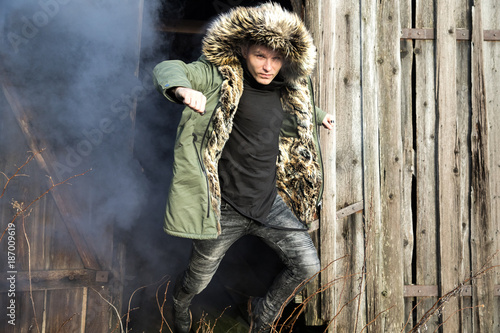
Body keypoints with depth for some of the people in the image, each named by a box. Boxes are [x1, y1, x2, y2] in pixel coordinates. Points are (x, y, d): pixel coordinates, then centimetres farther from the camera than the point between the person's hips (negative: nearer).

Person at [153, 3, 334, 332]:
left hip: (269, 203, 5)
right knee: (198, 280, 13)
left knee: (308, 265, 4)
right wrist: (183, 88, -49)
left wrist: (319, 116, 44)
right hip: (226, 207, -5)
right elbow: (167, 69, -27)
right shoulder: (220, 77, -13)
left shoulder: (284, 92, 5)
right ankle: (180, 306, 52)